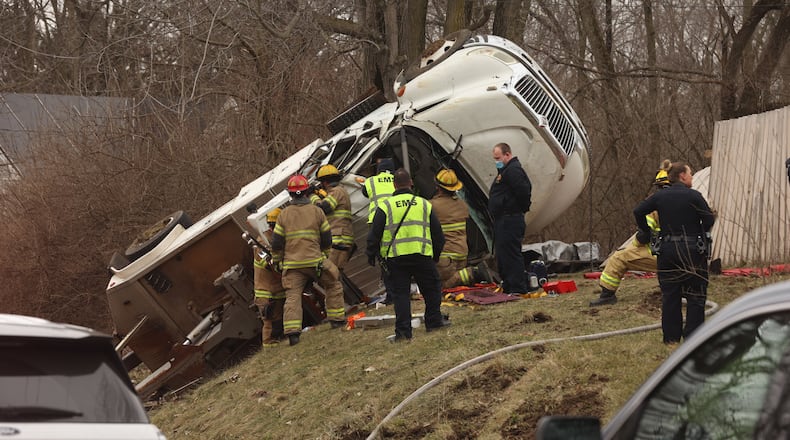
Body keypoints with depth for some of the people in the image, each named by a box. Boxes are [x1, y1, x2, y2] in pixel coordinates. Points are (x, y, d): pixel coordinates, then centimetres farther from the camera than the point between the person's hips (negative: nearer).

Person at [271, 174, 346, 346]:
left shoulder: (284, 214, 2)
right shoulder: (317, 211, 1)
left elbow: (276, 243, 2)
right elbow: (326, 239, 6)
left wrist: (277, 261, 17)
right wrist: (324, 255, 23)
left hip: (292, 263, 1)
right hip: (314, 261, -1)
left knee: (293, 296, -1)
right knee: (333, 285, 19)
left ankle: (292, 332, -14)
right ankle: (337, 319, 21)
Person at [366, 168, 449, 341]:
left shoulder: (385, 206, 2)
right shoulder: (424, 204, 9)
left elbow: (374, 234, 1)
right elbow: (437, 234, 14)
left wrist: (371, 254, 12)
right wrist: (436, 254, 26)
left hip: (395, 257, 0)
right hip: (422, 256, 1)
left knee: (400, 293, 3)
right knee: (431, 288, 17)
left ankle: (403, 331, -1)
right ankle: (434, 321, 21)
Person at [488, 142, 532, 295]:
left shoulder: (513, 170, -15)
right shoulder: (506, 170, 19)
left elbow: (524, 191, -25)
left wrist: (522, 208, -12)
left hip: (510, 220, -12)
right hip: (502, 221, 12)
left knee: (511, 254, -10)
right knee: (502, 255, 15)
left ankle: (518, 288, -9)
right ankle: (507, 288, 20)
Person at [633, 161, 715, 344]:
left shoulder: (660, 196, 4)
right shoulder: (693, 196, -8)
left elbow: (638, 211, 3)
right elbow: (709, 219, -9)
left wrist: (646, 231, 15)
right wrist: (702, 234, 10)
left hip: (667, 249, 4)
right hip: (692, 249, -4)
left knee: (670, 295, 10)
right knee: (695, 295, 4)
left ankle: (671, 336, 12)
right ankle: (693, 335, 1)